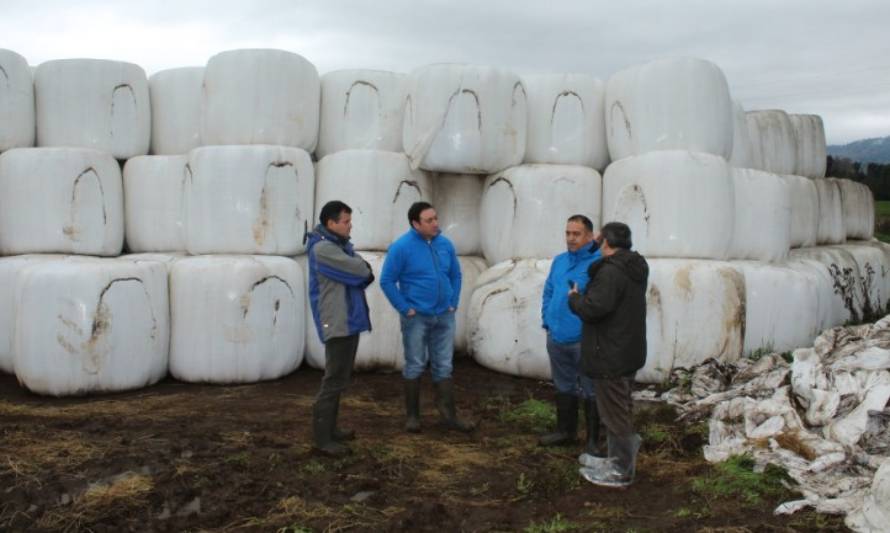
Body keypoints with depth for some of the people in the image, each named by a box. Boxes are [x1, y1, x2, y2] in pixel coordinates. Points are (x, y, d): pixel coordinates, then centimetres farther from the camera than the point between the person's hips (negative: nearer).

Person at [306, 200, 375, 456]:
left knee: (340, 378, 15)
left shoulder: (341, 245, 14)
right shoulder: (322, 248, -16)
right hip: (337, 323, -10)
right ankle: (322, 437, 1)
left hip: (348, 321, 10)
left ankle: (330, 428, 25)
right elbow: (360, 270, -19)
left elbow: (364, 274, 12)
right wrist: (360, 266, 2)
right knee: (334, 380, -6)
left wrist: (362, 271, -8)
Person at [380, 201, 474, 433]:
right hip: (416, 318, -4)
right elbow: (387, 281, -10)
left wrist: (453, 303, 5)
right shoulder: (401, 247, -12)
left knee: (443, 367, 9)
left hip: (444, 317, 4)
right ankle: (413, 415, 19)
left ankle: (449, 415, 14)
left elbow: (456, 275, 13)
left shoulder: (445, 244, 2)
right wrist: (405, 308, -11)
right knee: (415, 367, 7)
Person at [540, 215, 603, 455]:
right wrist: (547, 321, 9)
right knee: (563, 387, 19)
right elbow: (548, 293, 17)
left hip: (585, 340, -7)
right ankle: (566, 430, 35)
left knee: (590, 391, 5)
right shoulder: (559, 261, 10)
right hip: (556, 338, 7)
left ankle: (592, 440, 17)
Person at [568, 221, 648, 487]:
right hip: (628, 352, 10)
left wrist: (574, 297, -8)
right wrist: (582, 296, 17)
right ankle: (618, 460, 31)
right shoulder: (634, 268, 11)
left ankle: (621, 471, 10)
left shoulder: (611, 271, -22)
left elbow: (593, 308, -28)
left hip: (611, 356, -10)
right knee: (620, 408, 20)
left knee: (615, 411, 0)